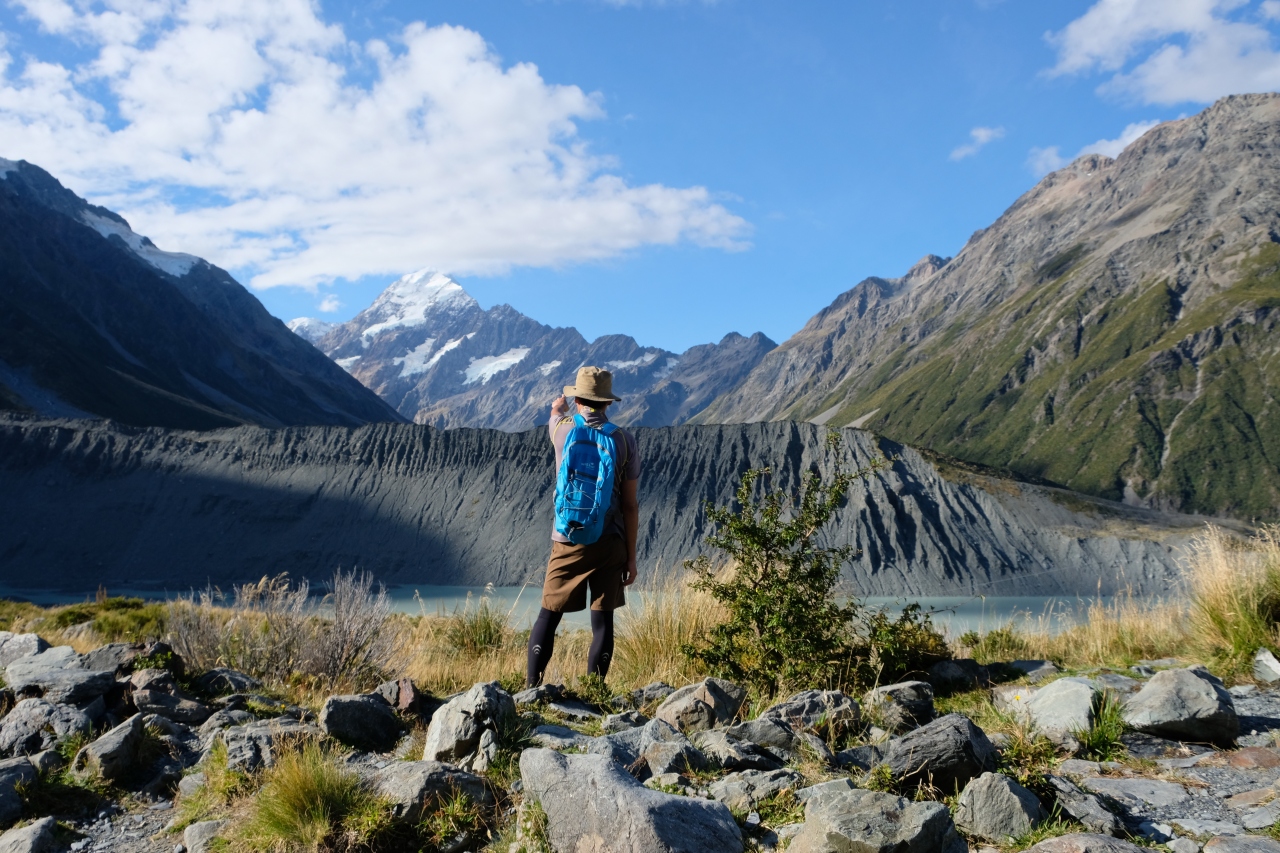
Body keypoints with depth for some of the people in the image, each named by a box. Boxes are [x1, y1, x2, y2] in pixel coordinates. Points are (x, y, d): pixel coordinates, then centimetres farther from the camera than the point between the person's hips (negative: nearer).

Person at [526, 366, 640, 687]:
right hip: (610, 543, 0)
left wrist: (558, 407, 54)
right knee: (602, 619, 5)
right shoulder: (624, 441, -1)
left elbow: (556, 412, 29)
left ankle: (532, 688, 6)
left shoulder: (562, 430, 0)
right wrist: (631, 557, 7)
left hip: (568, 541, 0)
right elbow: (630, 505, 0)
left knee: (548, 616, 7)